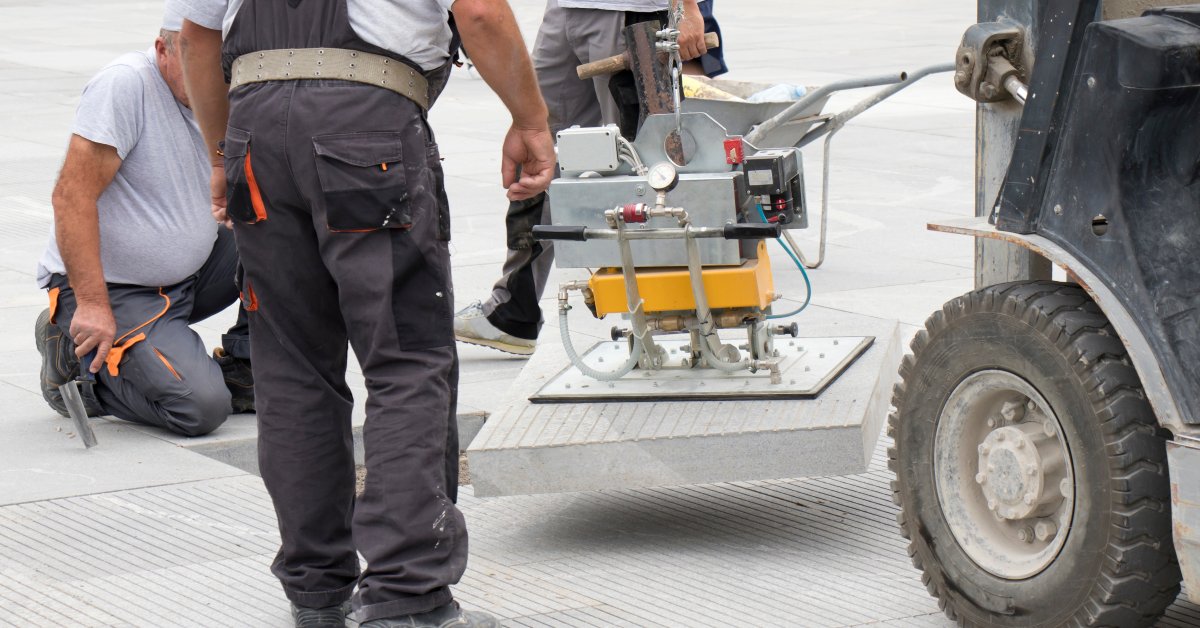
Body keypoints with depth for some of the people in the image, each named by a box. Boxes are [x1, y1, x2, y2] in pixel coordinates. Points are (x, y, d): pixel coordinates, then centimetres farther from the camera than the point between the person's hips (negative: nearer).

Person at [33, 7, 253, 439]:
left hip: (186, 278, 8)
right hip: (111, 288, -8)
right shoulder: (125, 84, -20)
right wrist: (92, 305, -28)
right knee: (201, 407, -22)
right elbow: (72, 196, -24)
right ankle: (77, 353, 0)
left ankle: (240, 371, 7)